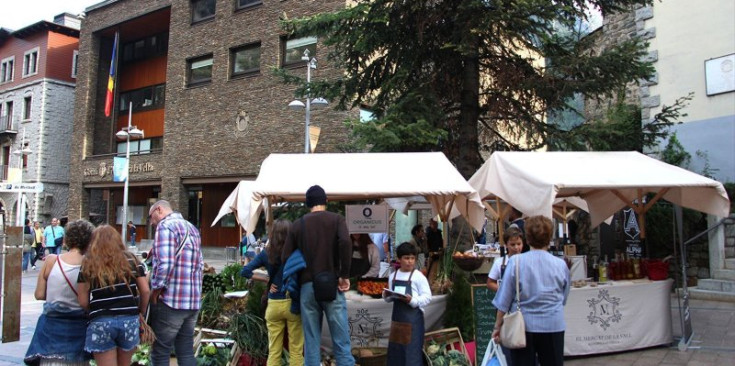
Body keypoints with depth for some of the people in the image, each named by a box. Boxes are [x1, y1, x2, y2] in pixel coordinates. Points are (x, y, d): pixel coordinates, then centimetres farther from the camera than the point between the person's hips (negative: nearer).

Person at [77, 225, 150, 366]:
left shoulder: (88, 264, 2)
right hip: (129, 320, 2)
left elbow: (83, 301, 0)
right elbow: (145, 291, 5)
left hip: (101, 323, -2)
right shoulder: (131, 260, 7)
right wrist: (141, 312, 19)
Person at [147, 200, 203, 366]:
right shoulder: (192, 228, 17)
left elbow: (164, 264, -20)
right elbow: (200, 265, 19)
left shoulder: (165, 226, -9)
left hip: (171, 300, -8)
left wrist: (156, 288, -9)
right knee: (186, 351, 13)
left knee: (160, 352, 3)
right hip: (193, 300, 8)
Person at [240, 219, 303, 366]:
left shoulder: (267, 253, -1)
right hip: (293, 303, -2)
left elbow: (245, 271, -2)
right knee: (296, 351, 7)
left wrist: (267, 280, 0)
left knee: (274, 352, 12)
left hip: (274, 305, 2)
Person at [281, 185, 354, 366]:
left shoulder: (297, 224, 10)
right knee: (341, 342, 1)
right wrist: (344, 275, -12)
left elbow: (286, 258, 5)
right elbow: (345, 242, -17)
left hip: (307, 286, 3)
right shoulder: (336, 219, 2)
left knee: (311, 343, 8)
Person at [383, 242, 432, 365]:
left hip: (413, 316, -5)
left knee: (413, 349, -2)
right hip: (397, 315, 6)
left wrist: (412, 300, -25)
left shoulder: (418, 276, -9)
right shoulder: (393, 276, 8)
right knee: (395, 348, 13)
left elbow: (427, 297, -11)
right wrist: (386, 296, -6)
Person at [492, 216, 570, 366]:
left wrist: (498, 327, 3)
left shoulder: (516, 262, -9)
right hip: (553, 326, 1)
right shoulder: (561, 265, -4)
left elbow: (504, 300, -6)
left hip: (523, 326, -1)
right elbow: (563, 298, 10)